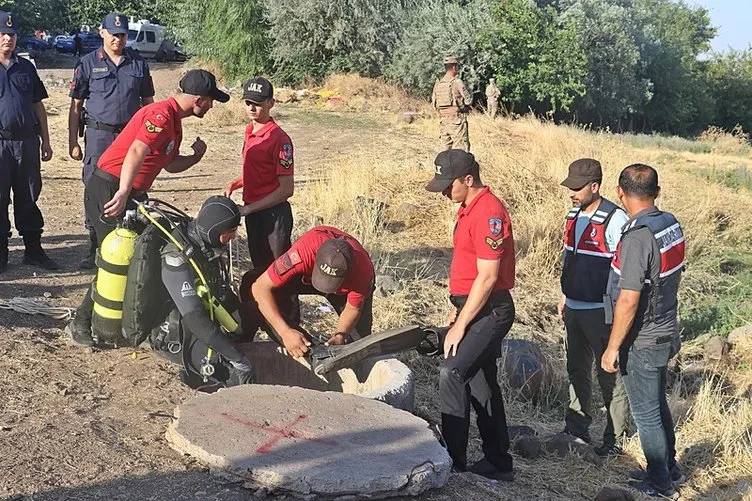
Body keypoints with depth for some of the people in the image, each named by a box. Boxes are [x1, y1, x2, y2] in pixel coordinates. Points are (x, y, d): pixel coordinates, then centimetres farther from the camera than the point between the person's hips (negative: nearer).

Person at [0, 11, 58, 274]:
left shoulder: (26, 67, 14)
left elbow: (38, 106, 17)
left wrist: (45, 141, 14)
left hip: (27, 142, 4)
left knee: (28, 198, 11)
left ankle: (33, 249, 19)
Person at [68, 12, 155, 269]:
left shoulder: (139, 64, 10)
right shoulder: (88, 64, 4)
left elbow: (148, 103, 15)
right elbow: (76, 106, 4)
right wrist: (73, 142, -1)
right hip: (99, 134, -1)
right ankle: (95, 249, 7)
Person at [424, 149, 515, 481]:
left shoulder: (489, 213, -19)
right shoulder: (469, 208, 12)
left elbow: (487, 277, -22)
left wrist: (460, 325, -18)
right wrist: (458, 308, 19)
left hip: (489, 311, -11)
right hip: (475, 307, 11)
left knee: (452, 373, -19)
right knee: (481, 384, 14)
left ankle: (454, 461, -11)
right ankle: (498, 464, 24)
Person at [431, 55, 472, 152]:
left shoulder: (438, 84, 7)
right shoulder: (457, 82, -12)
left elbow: (433, 102, 13)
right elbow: (469, 100, -7)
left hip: (443, 118, 7)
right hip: (456, 118, -6)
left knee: (444, 146, 12)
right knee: (460, 148, -4)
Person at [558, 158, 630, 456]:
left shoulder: (615, 220, -18)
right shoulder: (574, 215, 7)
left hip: (601, 312, -8)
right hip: (574, 309, 8)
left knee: (610, 376, 1)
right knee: (577, 370, 19)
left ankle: (615, 438, 12)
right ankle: (577, 426, 33)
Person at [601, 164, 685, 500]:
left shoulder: (638, 237, -26)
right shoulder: (672, 224, 0)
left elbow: (628, 301, -25)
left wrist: (612, 348, -17)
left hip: (642, 341, -8)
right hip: (666, 332, 8)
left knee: (645, 412, 7)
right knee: (658, 403, 23)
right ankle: (669, 469, 37)